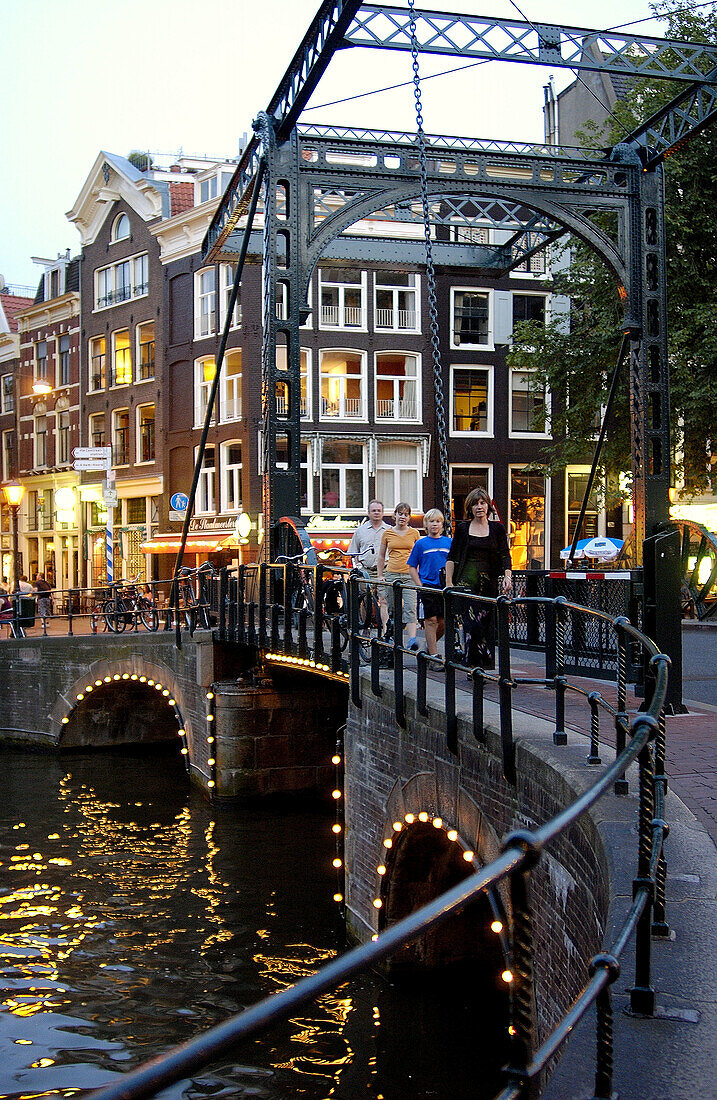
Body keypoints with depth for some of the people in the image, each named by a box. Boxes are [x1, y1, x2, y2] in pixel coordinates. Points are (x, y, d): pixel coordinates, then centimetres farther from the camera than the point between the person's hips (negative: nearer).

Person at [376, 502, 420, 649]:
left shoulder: (414, 533, 7)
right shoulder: (388, 533, 8)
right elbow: (381, 556, 15)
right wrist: (380, 575, 10)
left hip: (409, 575, -1)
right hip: (392, 574, 1)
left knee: (410, 608, -13)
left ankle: (412, 639, -21)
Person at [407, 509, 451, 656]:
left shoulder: (449, 543, 8)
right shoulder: (421, 543, 3)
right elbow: (412, 567, 5)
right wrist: (420, 585, -5)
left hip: (445, 587, 2)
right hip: (428, 587, -2)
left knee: (443, 621, 3)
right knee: (431, 620, -5)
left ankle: (430, 644, 27)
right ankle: (433, 655, -1)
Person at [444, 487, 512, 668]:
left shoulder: (497, 528, 9)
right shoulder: (463, 528, 7)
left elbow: (505, 556, 4)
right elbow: (451, 558, 9)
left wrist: (507, 577, -12)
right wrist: (449, 583, 1)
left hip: (489, 583, 2)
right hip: (467, 581, -1)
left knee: (488, 624, -1)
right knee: (473, 622, -13)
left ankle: (486, 666, 8)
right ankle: (473, 666, -9)